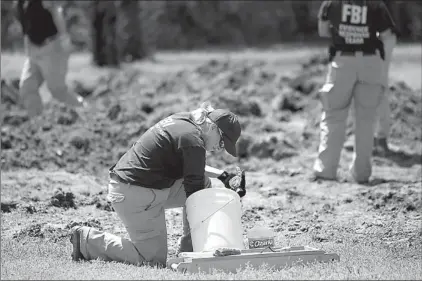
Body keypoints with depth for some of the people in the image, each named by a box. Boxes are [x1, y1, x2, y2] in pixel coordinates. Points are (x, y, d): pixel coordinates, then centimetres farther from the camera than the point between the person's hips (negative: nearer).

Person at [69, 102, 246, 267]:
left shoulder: (181, 121, 10)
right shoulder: (193, 141, -19)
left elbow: (191, 168, 26)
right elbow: (194, 192, -13)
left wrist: (222, 175, 16)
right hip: (135, 195, -10)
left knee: (204, 184, 12)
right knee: (154, 259, -2)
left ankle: (188, 250, 14)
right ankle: (88, 240, 4)